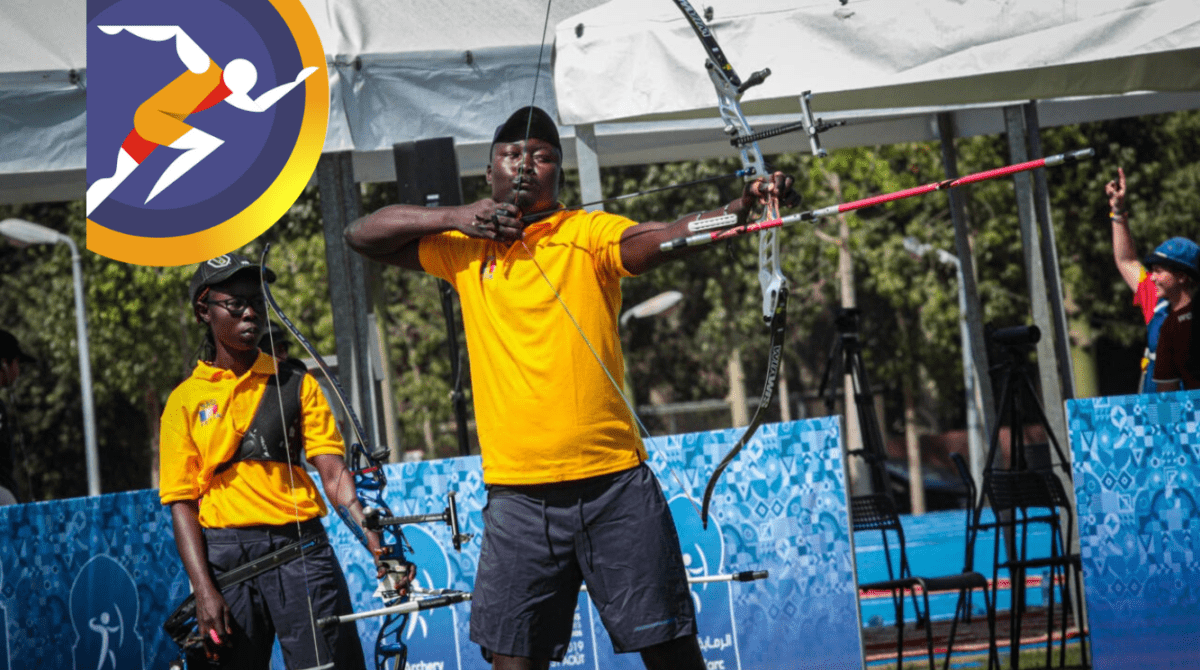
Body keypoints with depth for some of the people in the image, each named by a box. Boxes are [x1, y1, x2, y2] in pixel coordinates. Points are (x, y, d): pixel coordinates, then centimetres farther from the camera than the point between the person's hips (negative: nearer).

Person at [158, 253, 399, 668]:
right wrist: (204, 590, -8)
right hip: (223, 552, 0)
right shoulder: (186, 400, 8)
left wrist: (372, 537, -16)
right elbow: (182, 503, 3)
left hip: (300, 546, 1)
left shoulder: (295, 384, 11)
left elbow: (332, 470, 2)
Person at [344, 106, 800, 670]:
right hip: (516, 496, 2)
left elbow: (659, 239, -15)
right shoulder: (466, 248, 14)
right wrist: (457, 218, 1)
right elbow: (361, 236, 14)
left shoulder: (589, 233, 3)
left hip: (613, 482, -2)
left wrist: (740, 208, -35)